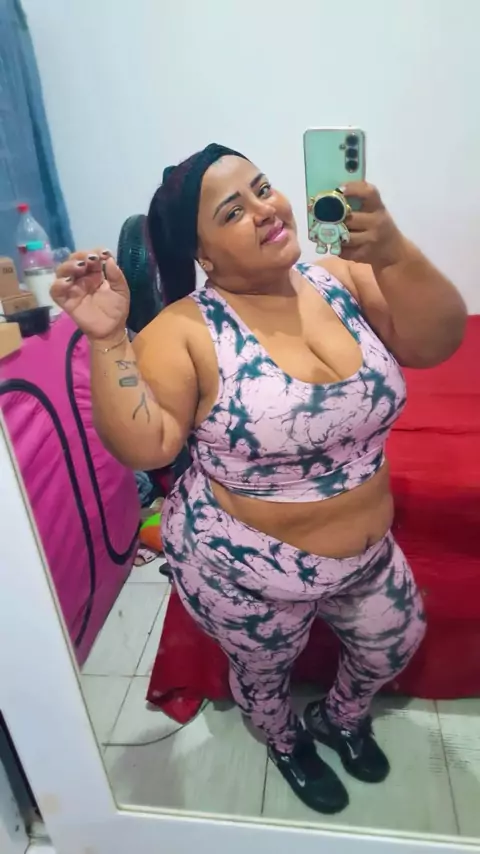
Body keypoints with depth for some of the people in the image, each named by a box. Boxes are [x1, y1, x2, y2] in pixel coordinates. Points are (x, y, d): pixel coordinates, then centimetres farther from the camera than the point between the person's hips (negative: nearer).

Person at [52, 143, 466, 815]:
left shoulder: (342, 280, -8)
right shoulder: (186, 330, -20)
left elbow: (437, 341, -16)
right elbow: (143, 447, -25)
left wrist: (393, 253, -32)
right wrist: (107, 336, -35)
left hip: (367, 550, 5)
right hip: (246, 571, -4)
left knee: (394, 646, 29)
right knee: (264, 675, 25)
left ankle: (341, 716, 63)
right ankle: (287, 742, 63)